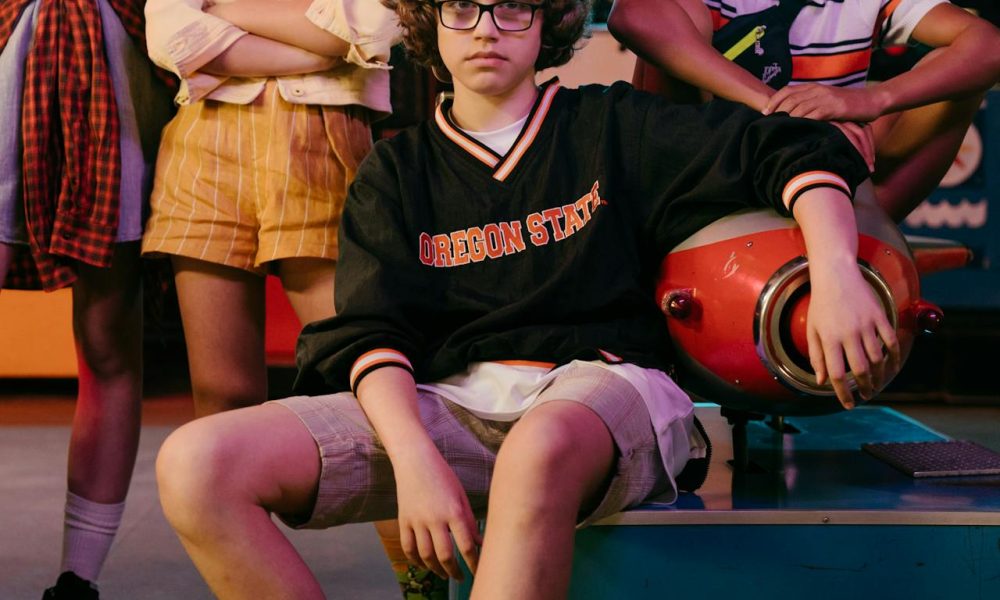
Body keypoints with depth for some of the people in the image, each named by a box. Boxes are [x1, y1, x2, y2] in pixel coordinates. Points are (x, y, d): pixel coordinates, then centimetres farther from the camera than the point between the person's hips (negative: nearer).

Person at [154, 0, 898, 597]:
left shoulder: (611, 127, 14)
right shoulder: (396, 171, 17)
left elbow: (794, 150, 8)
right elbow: (370, 332, 3)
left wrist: (836, 274, -12)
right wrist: (415, 460, -17)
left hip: (599, 384, -2)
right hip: (443, 402, 3)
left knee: (539, 450, -43)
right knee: (196, 465, -20)